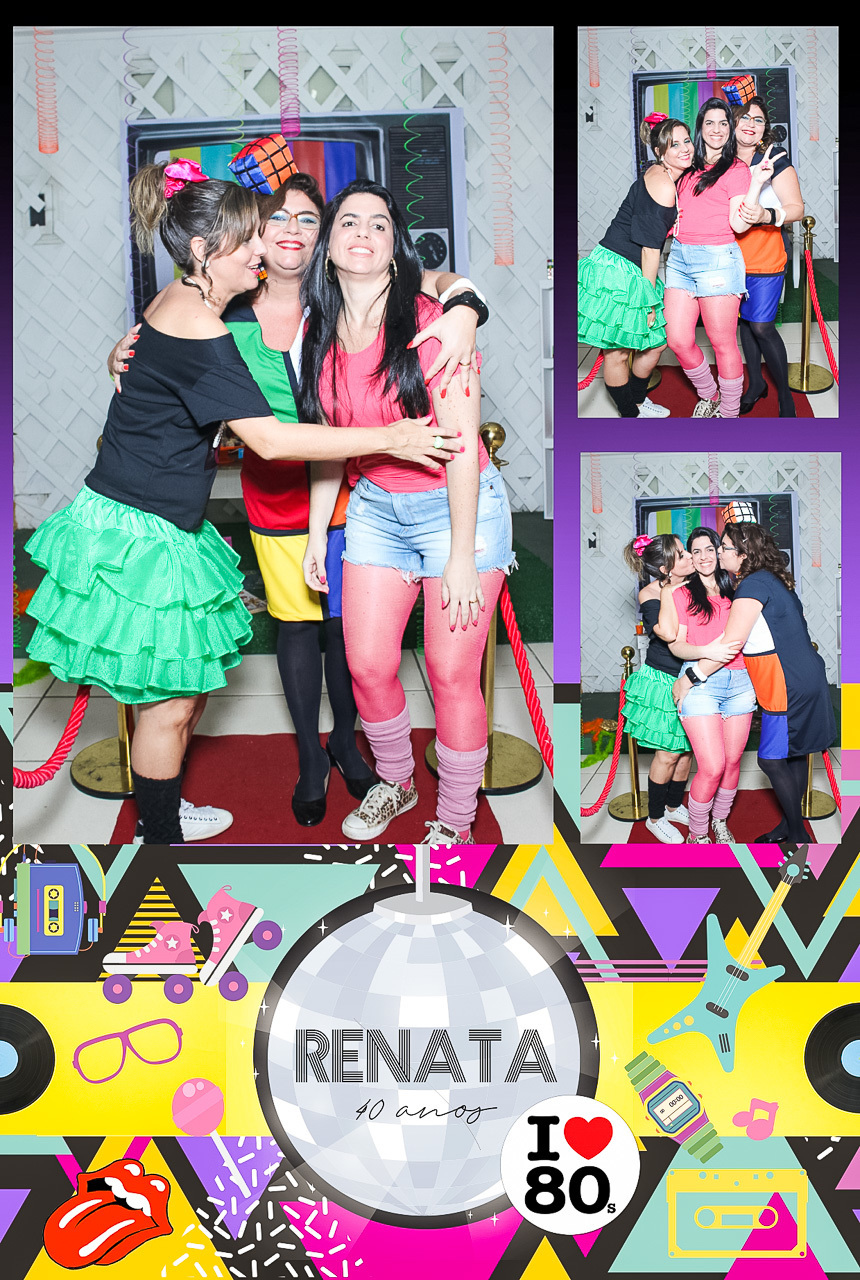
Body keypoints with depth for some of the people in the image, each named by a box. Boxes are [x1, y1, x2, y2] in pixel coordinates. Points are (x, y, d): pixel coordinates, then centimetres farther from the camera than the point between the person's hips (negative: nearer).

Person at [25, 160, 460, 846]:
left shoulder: (175, 304, 7)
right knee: (170, 704, 1)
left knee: (192, 683, 18)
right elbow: (270, 439, -29)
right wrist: (390, 438, -24)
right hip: (141, 537, -10)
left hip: (148, 521, 10)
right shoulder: (198, 333, -24)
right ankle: (162, 840, 17)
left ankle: (163, 810, 34)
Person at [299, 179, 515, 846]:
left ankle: (455, 822, 18)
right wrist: (316, 534, 11)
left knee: (451, 673, -2)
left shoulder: (428, 322, -18)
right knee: (367, 664, 7)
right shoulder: (323, 334, 1)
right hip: (375, 508, 6)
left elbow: (461, 442, -18)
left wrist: (461, 555, -18)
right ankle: (396, 782, 35)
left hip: (457, 507, -5)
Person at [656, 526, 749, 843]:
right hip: (701, 682, -4)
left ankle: (720, 823, 27)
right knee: (712, 767, -12)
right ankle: (696, 835, 5)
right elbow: (677, 645, -3)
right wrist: (707, 652, -19)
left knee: (733, 761, 5)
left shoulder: (732, 592, 17)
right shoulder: (681, 593, 6)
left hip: (739, 681, 4)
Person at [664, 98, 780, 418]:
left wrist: (757, 182, -18)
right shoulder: (690, 168, 17)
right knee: (678, 341, 3)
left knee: (723, 344, -1)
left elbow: (739, 224, -11)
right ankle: (708, 397, 26)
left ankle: (729, 413, 12)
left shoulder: (736, 169, -1)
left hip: (717, 259, -6)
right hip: (679, 256, 6)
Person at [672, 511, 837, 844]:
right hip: (804, 679, 10)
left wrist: (687, 679, -17)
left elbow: (729, 645, -23)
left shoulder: (753, 585, -18)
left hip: (790, 686, -10)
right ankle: (790, 824, 28)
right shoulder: (772, 580, 13)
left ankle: (797, 834, 10)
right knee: (792, 755, 17)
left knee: (771, 760, -1)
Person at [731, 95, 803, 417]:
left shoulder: (775, 162, -8)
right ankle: (755, 383, 29)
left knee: (762, 326, -5)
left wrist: (767, 216, -30)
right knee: (744, 321, 12)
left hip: (766, 259, -5)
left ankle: (785, 394, 10)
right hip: (732, 258, 5)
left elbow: (796, 208, -11)